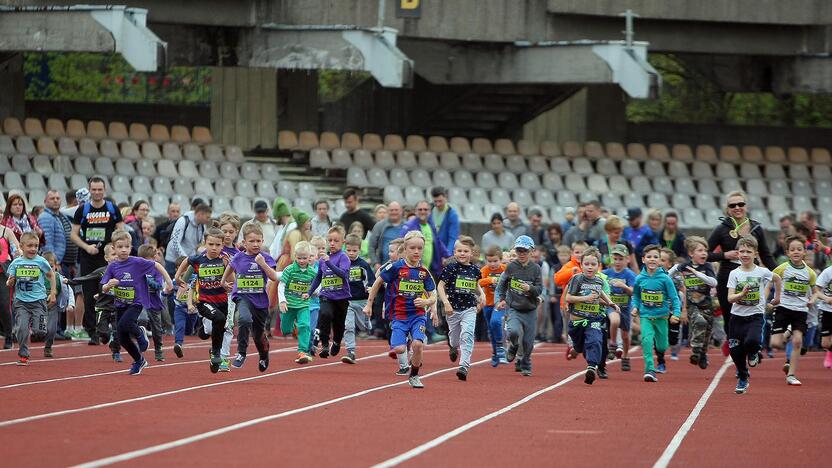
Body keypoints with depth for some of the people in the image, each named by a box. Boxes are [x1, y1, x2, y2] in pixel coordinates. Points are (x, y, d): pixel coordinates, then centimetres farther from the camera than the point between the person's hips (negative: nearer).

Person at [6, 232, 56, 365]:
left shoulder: (41, 261, -4)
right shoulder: (16, 263, 2)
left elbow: (51, 276, 9)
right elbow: (10, 283, 8)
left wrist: (53, 293, 4)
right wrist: (10, 282, -16)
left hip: (38, 300, -1)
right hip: (21, 301, 1)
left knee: (39, 332, -8)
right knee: (22, 328, -12)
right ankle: (23, 355, 3)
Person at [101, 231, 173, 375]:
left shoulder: (137, 263, -13)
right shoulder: (112, 267, -3)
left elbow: (156, 265, -3)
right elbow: (104, 290, -1)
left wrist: (168, 282, -3)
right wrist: (109, 285, -23)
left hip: (136, 303, -5)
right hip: (120, 305, 5)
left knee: (124, 324, -31)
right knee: (122, 338, 4)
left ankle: (140, 332, 3)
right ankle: (139, 361, 27)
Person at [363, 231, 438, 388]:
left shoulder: (424, 272, 2)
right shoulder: (396, 267, -7)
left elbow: (433, 296, 9)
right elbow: (378, 282, 5)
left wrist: (428, 301, -15)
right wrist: (369, 304, 7)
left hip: (418, 314, 2)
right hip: (399, 315, -2)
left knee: (417, 344, -20)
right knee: (399, 349, -18)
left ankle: (414, 376, 5)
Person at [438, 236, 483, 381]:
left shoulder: (474, 270, 3)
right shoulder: (451, 268, -8)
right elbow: (440, 286, -8)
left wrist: (481, 294, 4)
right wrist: (446, 302, -19)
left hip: (469, 309, 1)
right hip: (453, 308, -1)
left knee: (467, 335, -17)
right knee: (455, 338, 14)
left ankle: (464, 366, -20)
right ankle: (453, 347, 52)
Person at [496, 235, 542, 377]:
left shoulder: (535, 268, 0)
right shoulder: (511, 267, 0)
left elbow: (539, 289, -2)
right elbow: (502, 284, 14)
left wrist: (529, 288, -21)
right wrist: (502, 299, 6)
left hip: (530, 310, 1)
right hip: (513, 308, -1)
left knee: (528, 341, 3)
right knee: (514, 331, -26)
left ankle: (526, 366, 25)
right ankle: (513, 347, 8)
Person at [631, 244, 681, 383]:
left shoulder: (664, 279, -9)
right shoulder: (640, 279, -2)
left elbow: (674, 297, -4)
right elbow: (636, 296, 14)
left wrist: (676, 313, -14)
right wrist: (635, 307, -2)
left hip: (661, 316, 0)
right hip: (645, 316, 0)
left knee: (662, 346, 8)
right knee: (646, 340, -21)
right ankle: (650, 370, -20)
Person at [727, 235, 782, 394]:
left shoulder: (762, 272, -3)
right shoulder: (734, 274, -2)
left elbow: (777, 278, 18)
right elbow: (730, 298, -9)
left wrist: (777, 297, 23)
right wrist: (742, 294, -28)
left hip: (755, 315, -2)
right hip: (737, 315, 2)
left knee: (752, 341, -29)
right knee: (735, 351, 2)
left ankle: (753, 353, 8)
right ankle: (742, 379, 27)